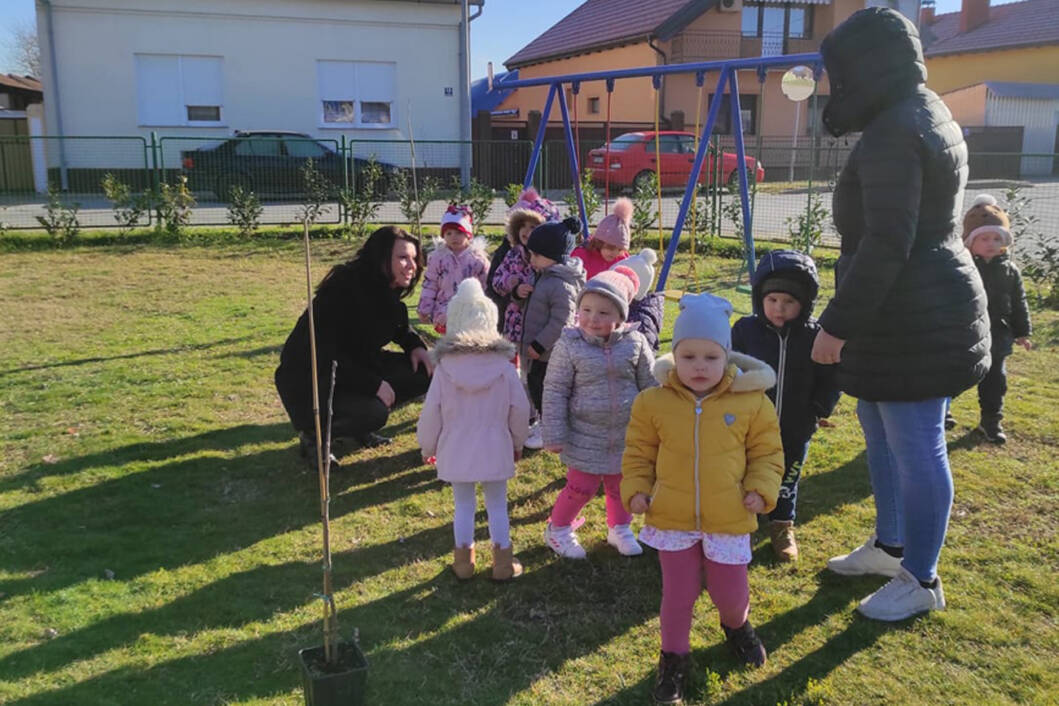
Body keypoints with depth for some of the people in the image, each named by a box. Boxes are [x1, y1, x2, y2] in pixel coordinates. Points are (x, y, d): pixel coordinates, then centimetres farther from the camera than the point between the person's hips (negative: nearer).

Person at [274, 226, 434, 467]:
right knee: (373, 414, -32)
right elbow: (325, 354, -29)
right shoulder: (345, 288, -27)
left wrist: (415, 346, -5)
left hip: (356, 366, 9)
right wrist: (374, 384, -27)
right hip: (307, 379, -9)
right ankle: (312, 433, -5)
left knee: (424, 372, -5)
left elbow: (400, 327, 18)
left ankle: (362, 423, 9)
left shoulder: (387, 292, -2)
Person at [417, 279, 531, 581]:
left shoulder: (444, 369, -10)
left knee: (463, 506, 14)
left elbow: (431, 414, -6)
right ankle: (503, 562, 19)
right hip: (495, 450, 0)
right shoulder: (504, 367, -8)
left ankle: (464, 560, 24)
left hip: (455, 451, 0)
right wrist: (517, 443, 14)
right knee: (497, 506, 12)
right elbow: (520, 409, -2)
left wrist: (427, 447, 10)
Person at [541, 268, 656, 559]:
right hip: (585, 437, -3)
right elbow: (554, 391, -9)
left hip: (627, 436, 3)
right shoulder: (569, 345, -13)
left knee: (621, 484, 18)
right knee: (582, 487, 3)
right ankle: (558, 529, 29)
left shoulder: (635, 343, -7)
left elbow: (650, 386, 5)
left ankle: (619, 528, 44)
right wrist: (554, 436, -10)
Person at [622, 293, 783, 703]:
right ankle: (673, 657, 34)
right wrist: (635, 489, -7)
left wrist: (761, 489, -11)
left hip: (729, 520, 0)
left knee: (729, 592, 15)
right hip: (672, 519, 0)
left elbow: (767, 452, 2)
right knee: (678, 593, 11)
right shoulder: (653, 403, -8)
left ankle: (736, 626, 50)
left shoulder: (752, 402, -9)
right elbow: (639, 454, 4)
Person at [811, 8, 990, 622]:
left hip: (914, 319, -11)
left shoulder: (893, 133, -19)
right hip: (914, 313, 11)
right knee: (881, 434, 22)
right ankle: (890, 547, 39)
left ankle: (922, 581, 17)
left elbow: (886, 244, -25)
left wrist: (838, 324, -21)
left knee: (915, 449, 1)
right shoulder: (926, 116, 15)